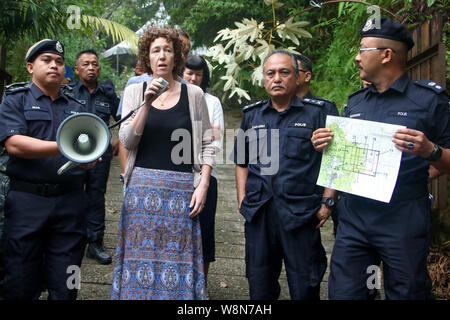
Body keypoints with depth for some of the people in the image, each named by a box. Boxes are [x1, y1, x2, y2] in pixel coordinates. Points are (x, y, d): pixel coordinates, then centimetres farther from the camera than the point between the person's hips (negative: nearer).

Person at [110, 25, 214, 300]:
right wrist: (147, 103, -12)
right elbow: (127, 141, -2)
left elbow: (207, 145, 5)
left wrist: (203, 185, -5)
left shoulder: (194, 94, 5)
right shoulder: (135, 91, 7)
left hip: (183, 189, -1)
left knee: (178, 256, 4)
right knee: (142, 255, 6)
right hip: (143, 185, 1)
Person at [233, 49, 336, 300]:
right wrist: (242, 199, 9)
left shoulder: (316, 113, 2)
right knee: (260, 286, 14)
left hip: (301, 214, -3)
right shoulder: (252, 115, 13)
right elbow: (242, 162, 19)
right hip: (258, 213, 3)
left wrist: (328, 202, -7)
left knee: (305, 288, 6)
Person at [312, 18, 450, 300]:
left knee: (406, 294, 9)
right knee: (342, 293, 8)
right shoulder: (355, 102, 12)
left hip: (404, 222, -4)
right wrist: (324, 147, 0)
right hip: (353, 219, 4)